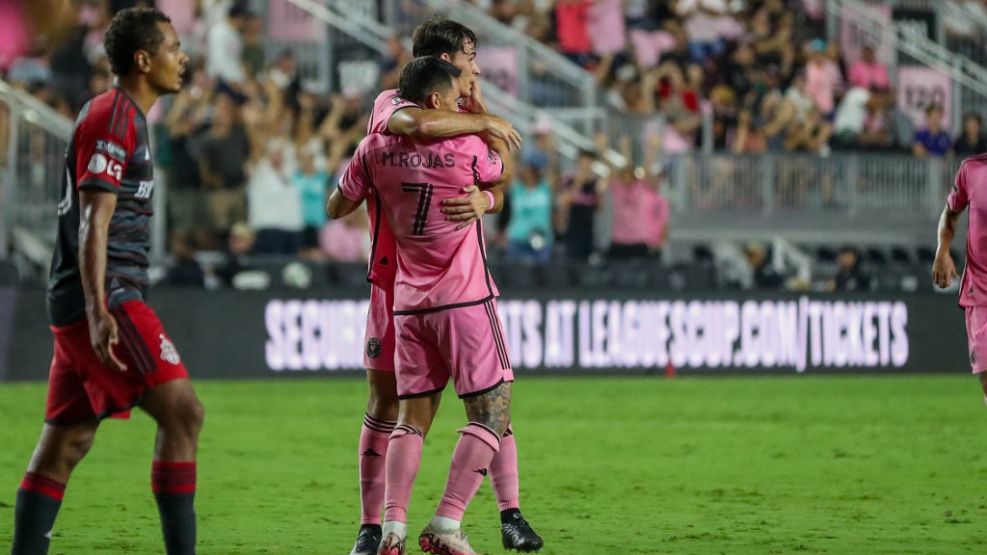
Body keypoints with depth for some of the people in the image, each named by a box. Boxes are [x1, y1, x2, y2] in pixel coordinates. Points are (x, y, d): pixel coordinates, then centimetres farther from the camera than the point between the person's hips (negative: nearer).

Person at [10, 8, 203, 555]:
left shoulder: (121, 115, 21)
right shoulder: (114, 116, -10)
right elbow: (94, 222, -19)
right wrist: (99, 310, -26)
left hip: (102, 302, 10)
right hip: (105, 298, -10)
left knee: (65, 442, 9)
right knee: (182, 411, -14)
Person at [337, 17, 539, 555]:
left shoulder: (464, 118, 11)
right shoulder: (390, 105, -7)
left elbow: (497, 188, 2)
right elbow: (418, 124, -31)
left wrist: (483, 199, -21)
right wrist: (484, 122, -20)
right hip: (396, 278, -4)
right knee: (385, 401, 1)